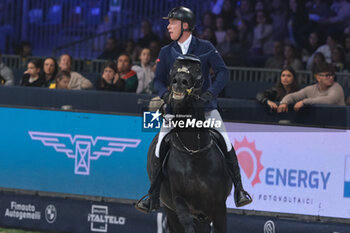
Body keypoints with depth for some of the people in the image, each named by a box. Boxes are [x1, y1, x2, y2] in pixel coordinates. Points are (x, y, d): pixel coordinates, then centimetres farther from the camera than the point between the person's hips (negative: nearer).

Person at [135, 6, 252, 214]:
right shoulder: (166, 52, 8)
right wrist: (166, 94, -12)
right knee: (161, 146, -11)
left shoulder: (206, 48, 1)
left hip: (205, 106, -2)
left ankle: (239, 189, -2)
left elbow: (223, 72, -2)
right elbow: (159, 80, 10)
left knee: (224, 141, -16)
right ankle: (153, 197, 0)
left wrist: (211, 92, -18)